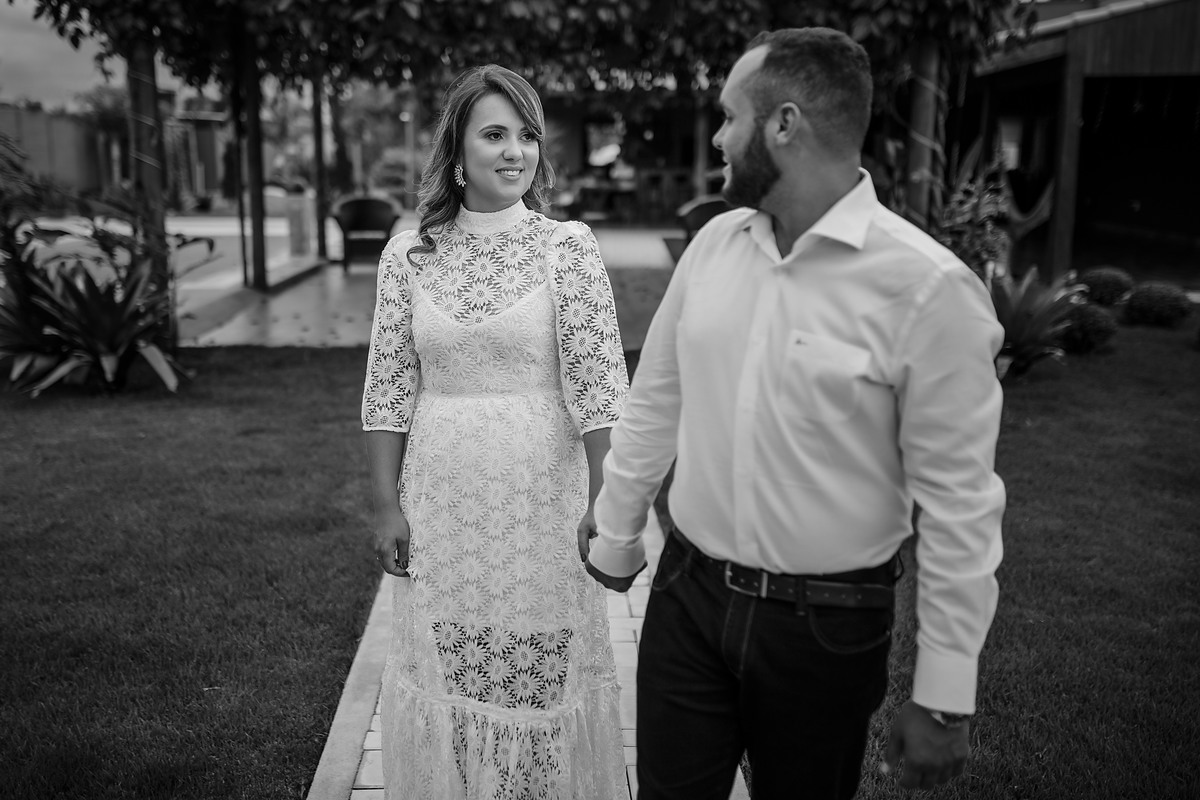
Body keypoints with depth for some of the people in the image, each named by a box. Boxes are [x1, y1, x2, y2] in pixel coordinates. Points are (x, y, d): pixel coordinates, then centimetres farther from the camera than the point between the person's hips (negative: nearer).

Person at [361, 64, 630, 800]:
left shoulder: (567, 247, -6)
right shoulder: (409, 255, 2)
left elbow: (598, 385, -10)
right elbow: (389, 393, 4)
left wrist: (604, 504, -16)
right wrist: (387, 505, 3)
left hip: (541, 496, -2)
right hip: (442, 499, 2)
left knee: (546, 675, 8)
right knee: (445, 675, 13)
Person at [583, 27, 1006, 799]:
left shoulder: (928, 287, -17)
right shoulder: (713, 243, 0)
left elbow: (958, 501, -14)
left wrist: (944, 698, -11)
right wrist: (616, 536, 16)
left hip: (826, 627, -4)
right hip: (686, 596, 4)